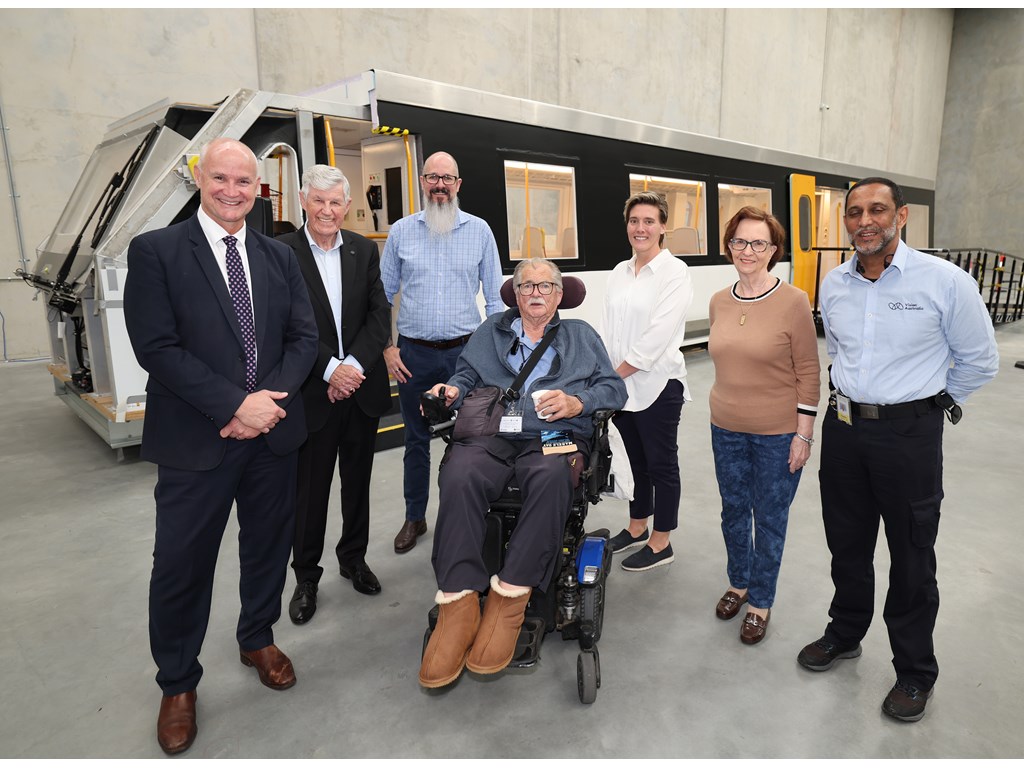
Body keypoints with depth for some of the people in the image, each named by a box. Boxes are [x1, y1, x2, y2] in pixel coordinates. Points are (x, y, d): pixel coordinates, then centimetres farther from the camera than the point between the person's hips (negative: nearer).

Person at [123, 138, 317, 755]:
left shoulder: (279, 257, 9)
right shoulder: (155, 252, -4)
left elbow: (304, 335, 4)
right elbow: (157, 347, -12)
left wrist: (272, 399, -12)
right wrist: (235, 405, -18)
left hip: (274, 430, 4)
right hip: (196, 439, -3)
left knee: (269, 546, 17)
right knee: (182, 564, 8)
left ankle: (259, 639, 43)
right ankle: (178, 683, 32)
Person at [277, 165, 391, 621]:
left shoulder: (364, 250, 6)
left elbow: (380, 315, 0)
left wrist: (354, 365, -13)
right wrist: (330, 371, -17)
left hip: (362, 386, 3)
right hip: (313, 392, -3)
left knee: (357, 480, 16)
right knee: (309, 488, 7)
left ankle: (353, 558, 35)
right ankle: (306, 577, 25)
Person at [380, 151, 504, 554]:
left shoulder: (479, 230, 3)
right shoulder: (401, 231, 4)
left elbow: (494, 296, 4)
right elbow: (383, 294, 8)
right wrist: (386, 346, 0)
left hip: (465, 351, -1)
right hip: (413, 354, 1)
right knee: (416, 439, 12)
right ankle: (414, 518, 27)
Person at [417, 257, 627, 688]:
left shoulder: (581, 335, 25)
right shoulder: (491, 331, 30)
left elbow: (614, 387, 15)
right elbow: (465, 376, 23)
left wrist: (578, 402, -5)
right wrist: (452, 392, -1)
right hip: (491, 435, 1)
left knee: (552, 477, -38)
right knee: (459, 475, -34)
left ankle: (510, 596, -31)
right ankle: (459, 603, -31)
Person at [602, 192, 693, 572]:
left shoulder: (675, 272, -9)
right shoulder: (620, 272, 11)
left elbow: (658, 334, -17)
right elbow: (610, 328, 10)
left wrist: (618, 372, -15)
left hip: (657, 383, -6)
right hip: (621, 383, 6)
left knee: (661, 464, 7)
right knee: (636, 460, 18)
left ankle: (660, 544, 21)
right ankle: (636, 528, 34)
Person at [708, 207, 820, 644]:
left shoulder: (793, 302, -12)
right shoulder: (718, 302, 2)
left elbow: (808, 373, -10)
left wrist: (803, 434, -12)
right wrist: (728, 404, 14)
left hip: (777, 433, -4)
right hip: (727, 428, 5)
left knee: (770, 518, 10)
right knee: (733, 510, 18)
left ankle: (760, 601, 30)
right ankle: (738, 583, 41)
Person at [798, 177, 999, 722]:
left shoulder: (945, 281, -13)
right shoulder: (833, 284, 2)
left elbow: (979, 360, -2)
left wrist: (927, 405, 5)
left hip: (909, 435, -4)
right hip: (843, 427, 4)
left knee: (911, 558, 10)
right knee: (846, 544, 18)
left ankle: (915, 671, 30)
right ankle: (845, 634, 40)